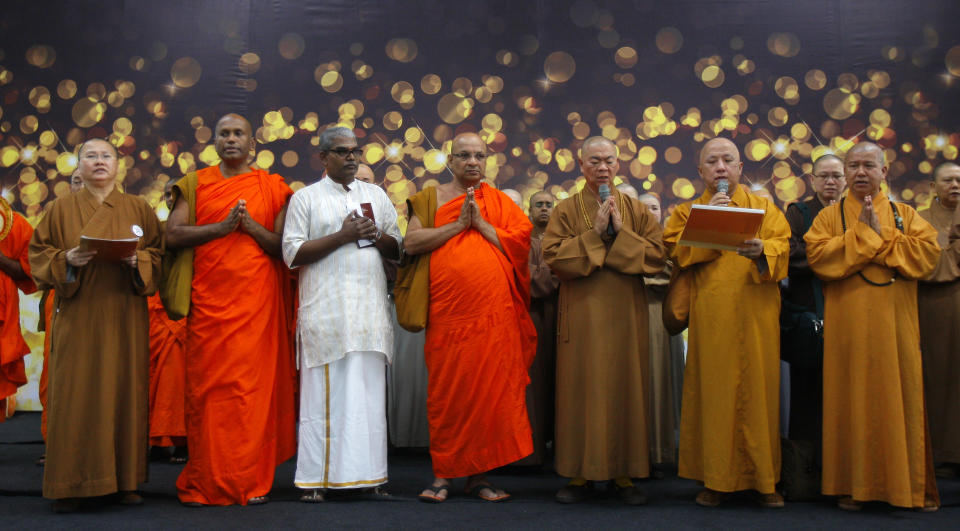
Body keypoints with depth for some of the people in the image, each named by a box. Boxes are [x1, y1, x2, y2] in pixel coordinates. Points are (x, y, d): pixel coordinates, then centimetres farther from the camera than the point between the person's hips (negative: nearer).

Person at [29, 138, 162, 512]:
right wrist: (67, 260, -14)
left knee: (124, 390, 1)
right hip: (78, 316, -1)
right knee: (76, 393, -3)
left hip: (124, 318, 1)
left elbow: (157, 255, 8)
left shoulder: (139, 209, 9)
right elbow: (39, 256, 5)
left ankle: (126, 480, 9)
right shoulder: (62, 209, 7)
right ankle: (70, 484, 3)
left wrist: (137, 261, -13)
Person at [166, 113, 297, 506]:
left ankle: (251, 481, 5)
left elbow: (284, 246, 5)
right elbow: (173, 236, -1)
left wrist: (252, 225, -10)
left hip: (257, 301, 0)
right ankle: (205, 483, 7)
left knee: (254, 386, -3)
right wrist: (223, 226, -11)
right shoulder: (194, 184, 12)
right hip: (208, 301, 1)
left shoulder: (273, 187, 11)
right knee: (207, 388, -1)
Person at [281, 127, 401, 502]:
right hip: (325, 309, -3)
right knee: (324, 392, -5)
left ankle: (368, 476, 6)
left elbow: (398, 249, 17)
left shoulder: (376, 195, 18)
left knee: (369, 393, 2)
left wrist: (376, 235, -5)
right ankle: (315, 478, 0)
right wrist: (342, 236, -10)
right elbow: (292, 253, -3)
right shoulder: (306, 198, 7)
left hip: (370, 308, 3)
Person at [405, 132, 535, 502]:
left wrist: (481, 224, -6)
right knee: (446, 390, 0)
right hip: (447, 311, -1)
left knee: (490, 388, 1)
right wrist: (458, 225, -7)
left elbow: (520, 242, 1)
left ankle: (478, 475, 11)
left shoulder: (500, 202, 15)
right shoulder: (431, 198, 12)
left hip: (494, 312, 1)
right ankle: (442, 474, 10)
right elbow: (411, 243, -3)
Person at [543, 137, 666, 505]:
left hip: (625, 314, 2)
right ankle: (581, 474, 9)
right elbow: (554, 256, -8)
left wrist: (620, 232, -10)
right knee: (582, 388, -1)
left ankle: (623, 474, 12)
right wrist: (595, 233, -12)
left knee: (624, 387, 2)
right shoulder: (566, 211, 5)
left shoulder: (636, 210, 10)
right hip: (582, 315, -1)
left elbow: (656, 256, -1)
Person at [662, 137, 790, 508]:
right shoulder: (687, 211, 14)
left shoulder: (765, 208, 14)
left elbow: (781, 248, -2)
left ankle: (764, 479, 12)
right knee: (714, 393, -1)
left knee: (758, 391, 1)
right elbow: (678, 252, -3)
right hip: (710, 318, 0)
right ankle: (716, 479, 8)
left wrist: (762, 250, -23)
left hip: (755, 316, 1)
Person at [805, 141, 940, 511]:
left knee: (901, 401, 4)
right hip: (848, 329, -1)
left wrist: (881, 234, -8)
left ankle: (914, 485, 14)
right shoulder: (829, 216, 9)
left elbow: (928, 253, -4)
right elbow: (818, 255, -10)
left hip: (895, 328, 1)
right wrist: (867, 234, -9)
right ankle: (853, 485, 9)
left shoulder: (905, 215, 13)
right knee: (853, 403, 0)